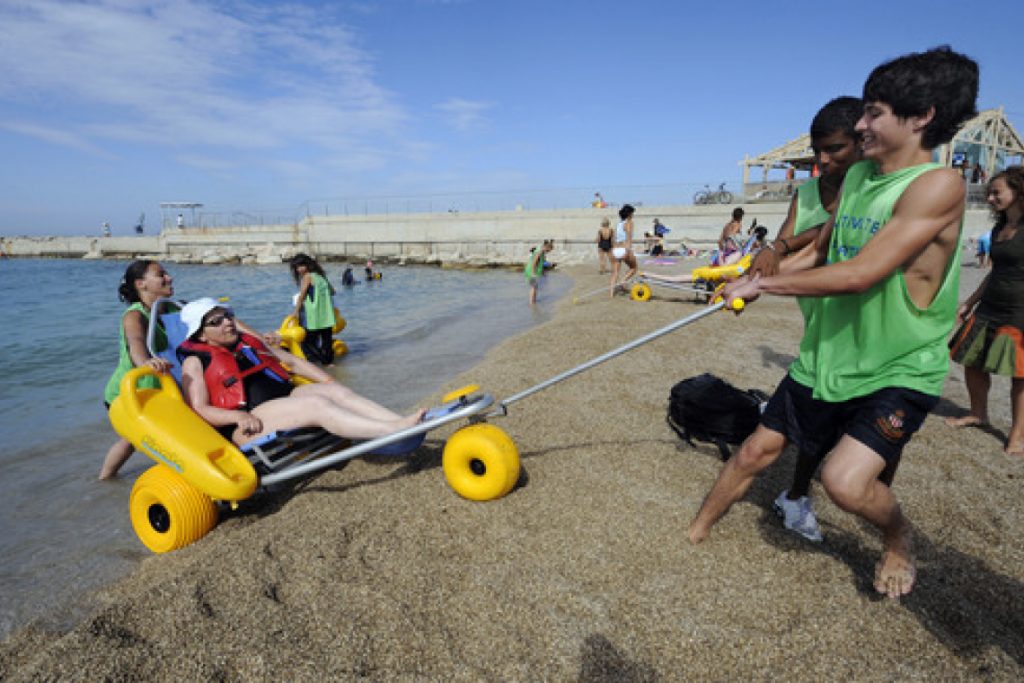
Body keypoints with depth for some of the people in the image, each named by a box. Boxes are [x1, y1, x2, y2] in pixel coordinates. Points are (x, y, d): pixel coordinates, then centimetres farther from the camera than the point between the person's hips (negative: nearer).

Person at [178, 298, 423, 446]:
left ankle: (402, 421, -36)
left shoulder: (249, 342, 25)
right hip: (246, 428, -7)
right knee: (316, 405, -30)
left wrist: (329, 381, 13)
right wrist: (239, 416, -23)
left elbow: (292, 361, 26)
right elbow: (200, 409, -4)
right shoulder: (195, 362, 8)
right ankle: (394, 430, -43)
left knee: (336, 391, -20)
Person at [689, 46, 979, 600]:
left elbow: (858, 275, -28)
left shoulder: (938, 185, -20)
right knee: (756, 451, 8)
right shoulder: (856, 176, 6)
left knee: (846, 480, -22)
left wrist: (762, 284, -19)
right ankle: (694, 533, 28)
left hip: (898, 371, -6)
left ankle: (899, 539, 14)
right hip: (826, 358, 7)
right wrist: (752, 279, 10)